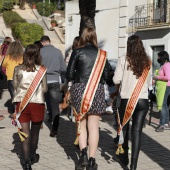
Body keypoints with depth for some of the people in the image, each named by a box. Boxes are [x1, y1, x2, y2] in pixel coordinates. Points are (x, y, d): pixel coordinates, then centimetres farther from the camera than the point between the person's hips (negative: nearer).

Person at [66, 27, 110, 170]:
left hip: (79, 89, -1)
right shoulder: (101, 54, 4)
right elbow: (107, 75, 7)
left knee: (81, 125, 13)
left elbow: (69, 75, -3)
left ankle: (83, 154, -4)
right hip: (97, 90, 1)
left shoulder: (77, 52, -3)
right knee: (94, 127, 5)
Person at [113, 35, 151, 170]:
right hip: (143, 100, 2)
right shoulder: (148, 62, 4)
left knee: (124, 128, 17)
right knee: (137, 131, 1)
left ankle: (124, 157, 29)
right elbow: (149, 81, 13)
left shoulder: (124, 60, -7)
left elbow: (116, 80, -7)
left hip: (127, 100, -2)